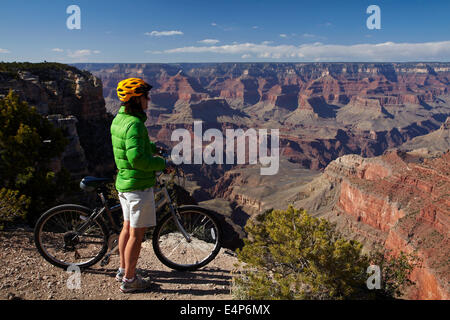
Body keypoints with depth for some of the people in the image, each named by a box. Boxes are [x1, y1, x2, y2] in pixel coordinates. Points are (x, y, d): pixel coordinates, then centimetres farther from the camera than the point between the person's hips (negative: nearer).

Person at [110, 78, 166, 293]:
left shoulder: (119, 118, 8)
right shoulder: (134, 124, -23)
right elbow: (137, 159, -31)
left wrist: (153, 148, 23)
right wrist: (163, 164, -18)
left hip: (124, 182, 10)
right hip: (139, 185, -10)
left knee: (128, 227, 21)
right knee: (137, 233, 2)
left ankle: (123, 270, 36)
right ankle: (129, 280, 15)